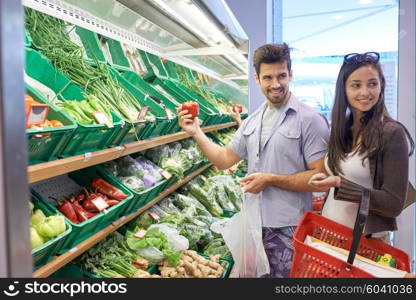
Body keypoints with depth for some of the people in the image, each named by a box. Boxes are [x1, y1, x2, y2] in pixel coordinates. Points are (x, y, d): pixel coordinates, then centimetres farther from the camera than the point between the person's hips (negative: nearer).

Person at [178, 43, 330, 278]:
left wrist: (270, 179, -21)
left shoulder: (309, 120, -14)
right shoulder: (252, 121, 8)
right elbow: (224, 159, 11)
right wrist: (196, 132, 0)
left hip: (288, 229, -6)